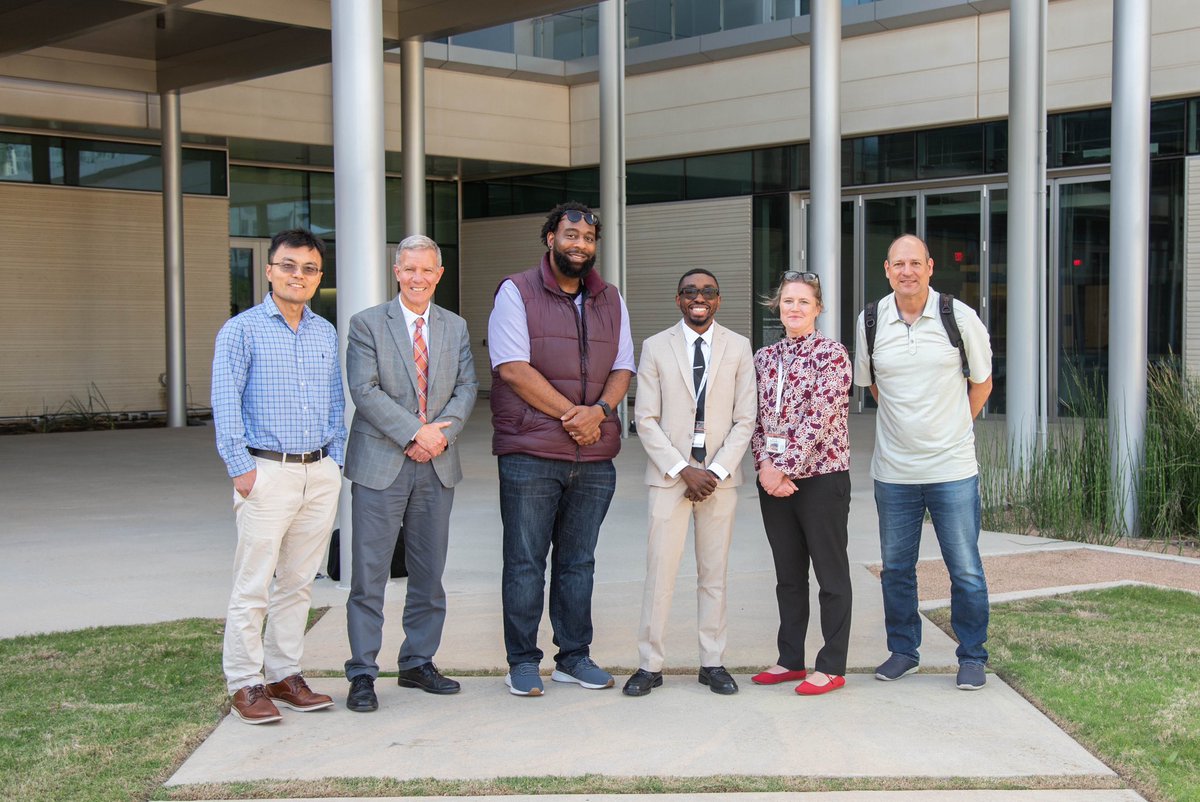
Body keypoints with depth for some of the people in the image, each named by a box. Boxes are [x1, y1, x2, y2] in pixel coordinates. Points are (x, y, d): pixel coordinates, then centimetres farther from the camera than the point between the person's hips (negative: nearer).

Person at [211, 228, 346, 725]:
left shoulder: (326, 333, 13)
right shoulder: (242, 330, -2)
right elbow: (225, 403, -6)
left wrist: (336, 458, 9)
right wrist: (241, 467, -11)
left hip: (320, 474, 5)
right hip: (267, 472, -5)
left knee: (298, 582, 10)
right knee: (253, 585, -2)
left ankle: (284, 674, 20)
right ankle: (245, 683, 6)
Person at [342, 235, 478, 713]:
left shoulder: (456, 327, 13)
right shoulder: (368, 324, -1)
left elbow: (466, 387, 6)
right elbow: (365, 391, -10)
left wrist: (440, 433, -11)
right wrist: (414, 432, -17)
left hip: (438, 465, 4)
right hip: (381, 464, -4)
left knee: (429, 574, 10)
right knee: (369, 574, -2)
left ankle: (418, 664, 22)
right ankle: (362, 674, 4)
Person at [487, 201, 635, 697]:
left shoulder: (611, 301, 14)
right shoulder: (517, 292, -1)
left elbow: (622, 368, 11)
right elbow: (513, 368, -10)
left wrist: (599, 410, -9)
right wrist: (571, 413, -12)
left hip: (595, 457, 4)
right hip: (530, 453, -4)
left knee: (578, 561, 11)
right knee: (525, 561, 1)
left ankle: (574, 656, 20)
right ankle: (522, 661, 10)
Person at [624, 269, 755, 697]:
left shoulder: (739, 347, 5)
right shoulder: (655, 347, 3)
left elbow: (745, 420, 2)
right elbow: (646, 420, -1)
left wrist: (718, 471, -9)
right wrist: (683, 470, -10)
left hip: (720, 477, 1)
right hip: (669, 476, -1)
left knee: (714, 574, 7)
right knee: (659, 571, -1)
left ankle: (713, 663, 15)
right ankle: (650, 665, 7)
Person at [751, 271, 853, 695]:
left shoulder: (832, 354, -7)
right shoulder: (764, 357, 10)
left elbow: (820, 419, -15)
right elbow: (756, 417, 8)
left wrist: (787, 470, -17)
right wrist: (765, 465, -8)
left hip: (821, 477, -6)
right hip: (774, 480, 6)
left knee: (831, 574, 3)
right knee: (788, 574, 13)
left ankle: (832, 666, 9)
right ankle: (790, 659, 23)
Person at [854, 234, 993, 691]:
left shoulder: (960, 318, -4)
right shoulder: (871, 322, 1)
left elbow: (982, 383, 9)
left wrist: (953, 429, 10)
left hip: (952, 467, -2)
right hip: (893, 469, 2)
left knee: (965, 570, 1)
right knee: (896, 568, 11)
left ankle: (972, 657, 15)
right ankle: (903, 651, 26)